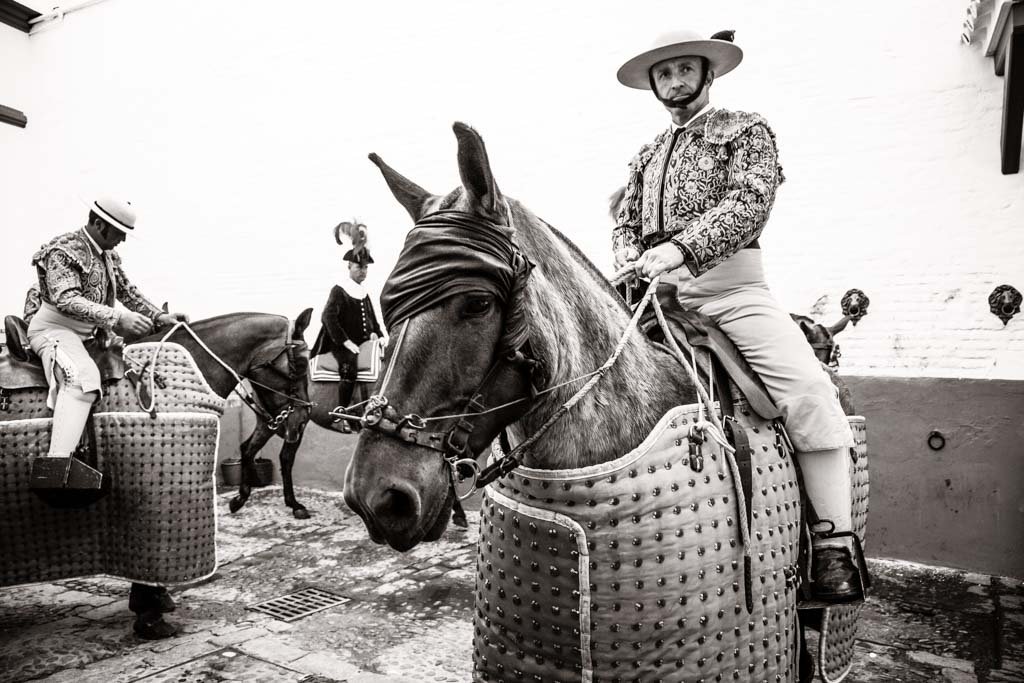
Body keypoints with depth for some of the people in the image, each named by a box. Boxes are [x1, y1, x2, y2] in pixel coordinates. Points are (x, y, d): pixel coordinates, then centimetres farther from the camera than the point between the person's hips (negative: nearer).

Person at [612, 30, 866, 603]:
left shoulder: (746, 130, 11)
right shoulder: (647, 157, 26)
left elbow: (750, 201, -7)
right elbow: (625, 224, 22)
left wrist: (682, 247, -21)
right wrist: (634, 262, -2)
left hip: (729, 285, -4)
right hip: (655, 291, 5)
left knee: (807, 387, -22)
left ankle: (835, 542, -13)